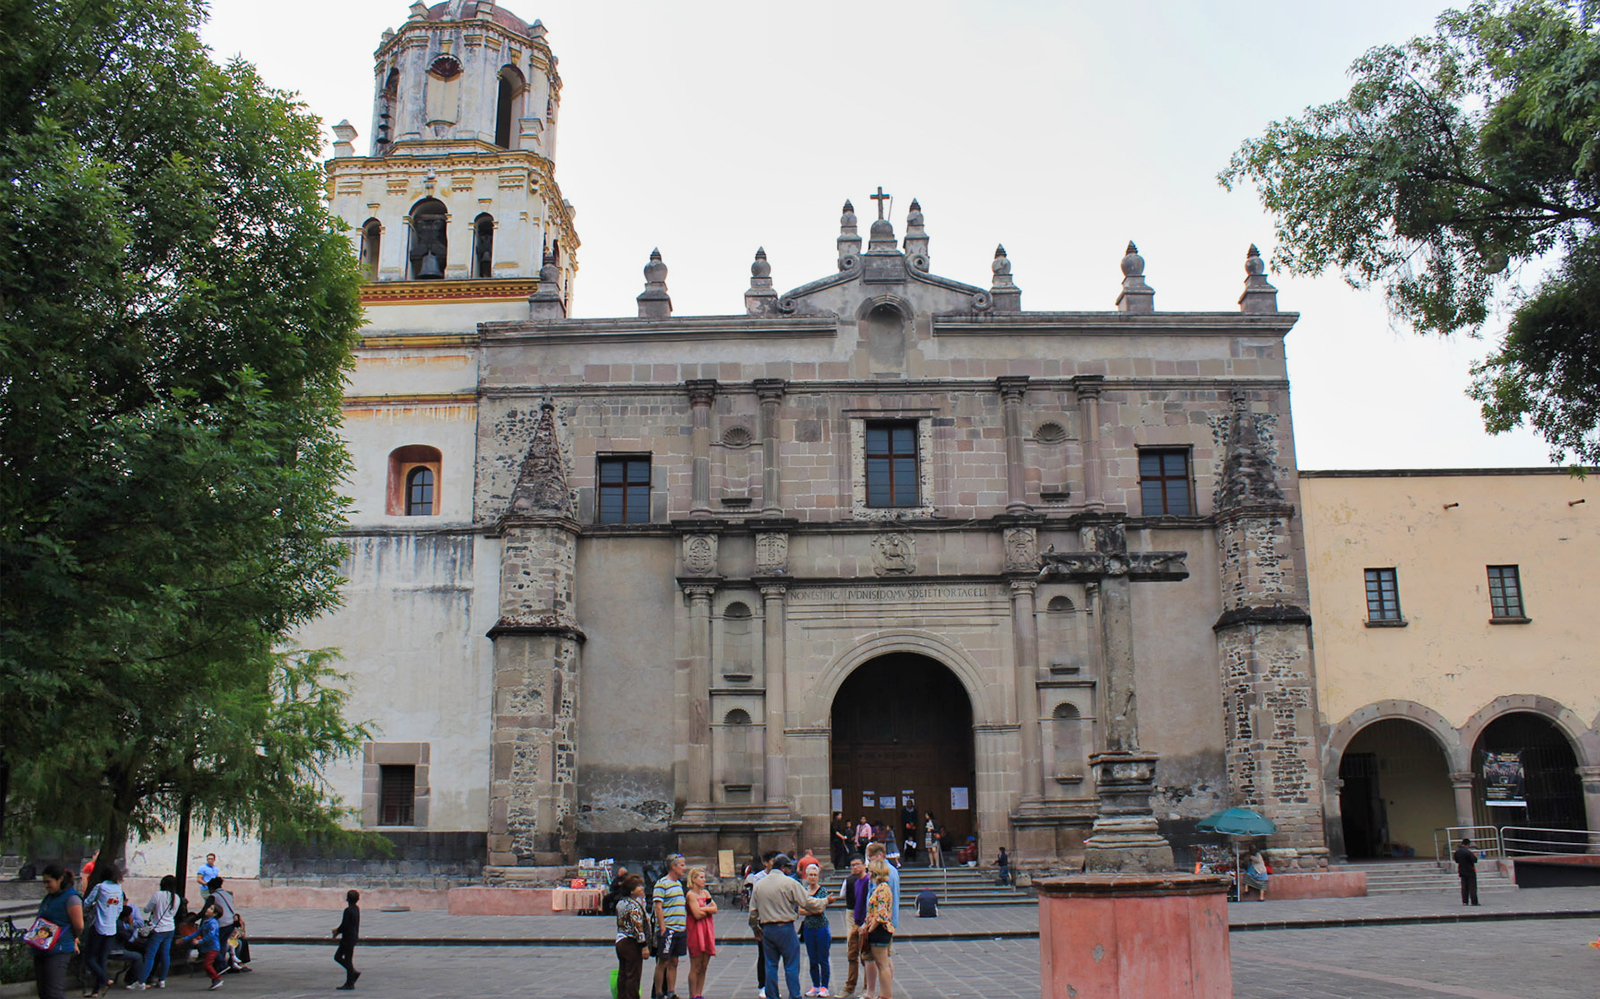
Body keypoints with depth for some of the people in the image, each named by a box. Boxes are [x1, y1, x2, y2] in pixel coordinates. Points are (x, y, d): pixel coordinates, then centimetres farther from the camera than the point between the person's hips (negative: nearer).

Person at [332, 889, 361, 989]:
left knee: (348, 960, -2)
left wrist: (337, 932, -2)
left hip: (348, 939, -10)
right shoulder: (356, 909, 10)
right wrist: (338, 929, 17)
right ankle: (353, 973, 17)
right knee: (337, 957, 17)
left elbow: (345, 925, -20)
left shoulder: (348, 910, -20)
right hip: (352, 938, 10)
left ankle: (350, 984, 4)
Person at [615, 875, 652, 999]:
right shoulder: (633, 905, -17)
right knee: (633, 976, -1)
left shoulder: (620, 903, 10)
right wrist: (644, 946, -17)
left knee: (622, 975, 13)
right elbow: (638, 927, -21)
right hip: (632, 943, -9)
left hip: (620, 941, 9)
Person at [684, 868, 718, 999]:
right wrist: (709, 908, 0)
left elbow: (715, 909, 4)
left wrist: (703, 909, -9)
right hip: (695, 931, -7)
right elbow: (697, 914, -16)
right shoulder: (691, 894, -7)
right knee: (696, 968, -4)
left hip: (707, 931, 7)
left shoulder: (706, 893, 15)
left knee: (703, 968, 7)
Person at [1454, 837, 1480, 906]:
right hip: (1470, 871, -6)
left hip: (1462, 871, 6)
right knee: (1472, 887, -1)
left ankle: (1465, 902, 7)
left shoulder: (1457, 852, 3)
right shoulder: (1468, 852, -20)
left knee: (1464, 887, 9)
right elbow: (1475, 860, -16)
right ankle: (1474, 902, -3)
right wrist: (1474, 856, 2)